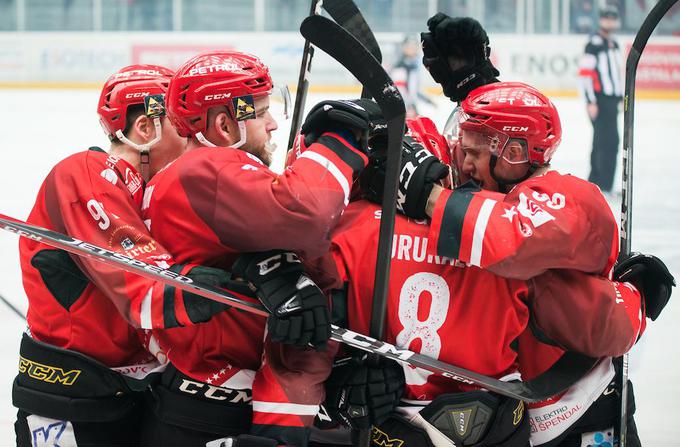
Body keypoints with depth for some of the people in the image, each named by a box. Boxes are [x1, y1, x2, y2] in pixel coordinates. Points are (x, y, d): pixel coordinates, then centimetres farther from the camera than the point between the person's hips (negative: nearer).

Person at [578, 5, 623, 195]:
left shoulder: (614, 44, 17)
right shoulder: (594, 44, -12)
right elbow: (585, 73, -17)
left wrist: (621, 97, 23)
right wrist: (591, 102, -20)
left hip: (611, 100, 9)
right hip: (599, 100, -9)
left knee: (602, 142, 13)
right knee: (609, 141, -13)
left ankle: (594, 181, 20)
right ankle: (605, 186, -12)